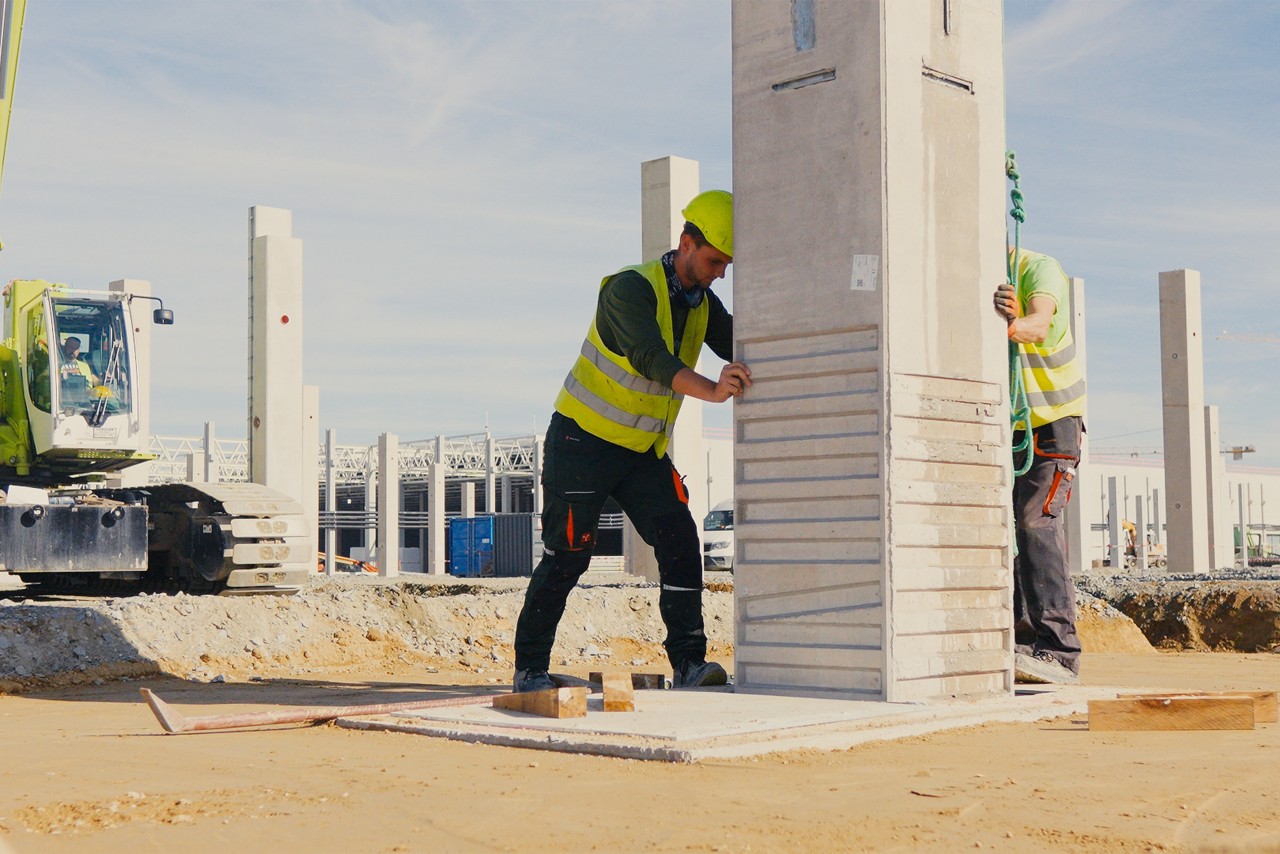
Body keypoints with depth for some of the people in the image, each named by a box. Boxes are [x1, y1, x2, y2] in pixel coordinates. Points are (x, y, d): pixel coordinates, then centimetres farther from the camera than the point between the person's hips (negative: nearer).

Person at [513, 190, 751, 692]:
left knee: (680, 542, -9)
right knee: (567, 556, -2)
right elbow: (651, 358, -36)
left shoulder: (703, 302, 5)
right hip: (584, 441, -6)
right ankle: (530, 668, 11)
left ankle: (688, 663, -6)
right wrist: (713, 391, -50)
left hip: (644, 451, 7)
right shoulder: (630, 289, -20)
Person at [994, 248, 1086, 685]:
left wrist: (1017, 326, -60)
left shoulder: (1039, 269, -15)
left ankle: (1058, 650, -23)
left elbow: (1040, 322, -36)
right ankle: (1021, 642, 6)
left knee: (1036, 522, -20)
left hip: (1052, 420, -5)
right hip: (1001, 425, 6)